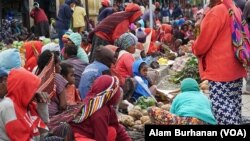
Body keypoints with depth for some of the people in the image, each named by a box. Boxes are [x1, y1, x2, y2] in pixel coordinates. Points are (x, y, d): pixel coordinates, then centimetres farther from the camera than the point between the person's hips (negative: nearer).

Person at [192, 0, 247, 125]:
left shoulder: (216, 12, -14)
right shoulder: (236, 11, 12)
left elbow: (202, 45, -12)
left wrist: (194, 48, 9)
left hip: (220, 70, -9)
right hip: (235, 69, 9)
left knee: (221, 110, -7)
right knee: (233, 108, 11)